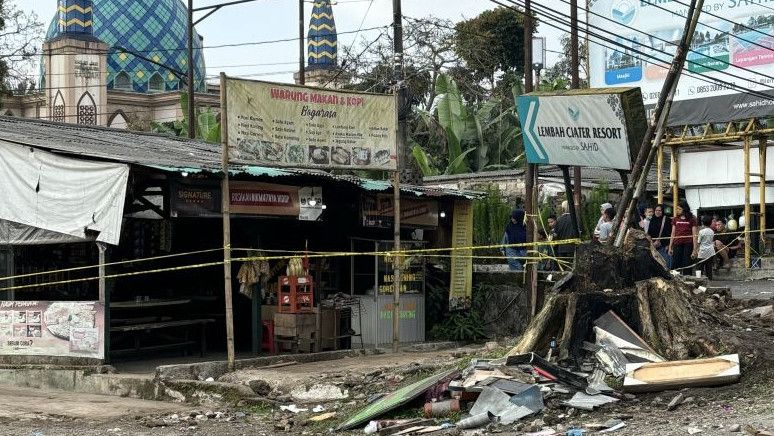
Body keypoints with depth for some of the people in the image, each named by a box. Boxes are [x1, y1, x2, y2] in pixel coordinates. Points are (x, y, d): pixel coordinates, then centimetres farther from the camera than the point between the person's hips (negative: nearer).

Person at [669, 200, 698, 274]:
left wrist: (695, 249, -7)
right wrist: (670, 247, 10)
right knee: (675, 265, 0)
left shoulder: (691, 220, 0)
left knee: (686, 265, 0)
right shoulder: (675, 219, 11)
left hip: (688, 245, -3)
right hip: (677, 244, 3)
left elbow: (694, 235, -2)